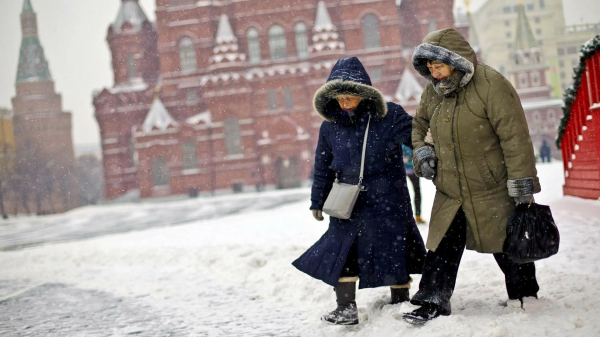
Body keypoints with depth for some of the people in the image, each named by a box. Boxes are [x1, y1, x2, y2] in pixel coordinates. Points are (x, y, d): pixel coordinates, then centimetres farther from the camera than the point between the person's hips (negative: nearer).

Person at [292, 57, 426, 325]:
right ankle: (346, 308, 10)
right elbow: (322, 167, 10)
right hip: (348, 204, 3)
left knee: (394, 253, 7)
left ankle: (401, 303, 26)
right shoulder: (330, 127, 2)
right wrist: (318, 201, 13)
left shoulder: (390, 116, -9)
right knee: (340, 251, -1)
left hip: (387, 202, -3)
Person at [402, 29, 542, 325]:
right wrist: (420, 150, 6)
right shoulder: (433, 92, 4)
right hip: (450, 192, 5)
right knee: (442, 248, 4)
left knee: (507, 245, 8)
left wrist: (523, 183, -21)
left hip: (493, 190, -5)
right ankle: (433, 303, 12)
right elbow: (418, 123, 26)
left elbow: (515, 136, -20)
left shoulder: (490, 85, -18)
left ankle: (525, 295, 28)